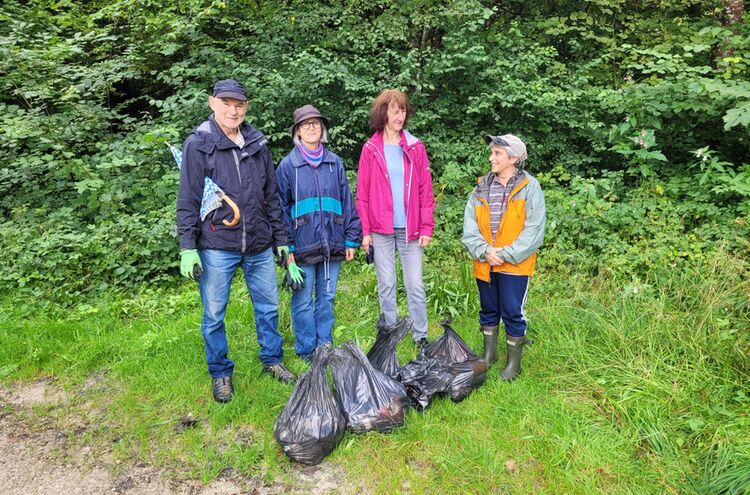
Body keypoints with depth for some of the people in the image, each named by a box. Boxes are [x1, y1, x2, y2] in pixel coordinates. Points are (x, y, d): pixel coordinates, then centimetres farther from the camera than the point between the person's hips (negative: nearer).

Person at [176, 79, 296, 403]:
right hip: (216, 246, -3)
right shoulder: (198, 144, -2)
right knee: (213, 314, 7)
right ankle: (220, 373, 25)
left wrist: (280, 239, 13)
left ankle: (272, 360, 32)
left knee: (268, 307, 12)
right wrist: (187, 247, -9)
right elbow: (188, 200, -4)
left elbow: (271, 195, 13)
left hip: (259, 246, 4)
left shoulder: (257, 144, 10)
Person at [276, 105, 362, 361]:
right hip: (303, 246, -2)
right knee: (303, 300, 5)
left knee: (327, 298, 12)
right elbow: (281, 208, 1)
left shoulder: (335, 162, 8)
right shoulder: (288, 165, 1)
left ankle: (325, 346, 25)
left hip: (333, 244, 3)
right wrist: (287, 248, -5)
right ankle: (307, 351, 19)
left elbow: (347, 201, 10)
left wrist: (351, 239, 5)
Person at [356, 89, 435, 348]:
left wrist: (426, 227, -2)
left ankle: (421, 335, 18)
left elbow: (426, 190, 5)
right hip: (381, 229, 0)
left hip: (410, 228, 1)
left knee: (415, 284, 4)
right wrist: (365, 230, -3)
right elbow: (362, 193, 3)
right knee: (386, 285, 8)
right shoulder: (370, 149, 4)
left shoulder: (415, 148, 6)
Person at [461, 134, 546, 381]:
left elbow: (533, 231, -12)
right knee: (489, 310, 17)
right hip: (484, 263, 4)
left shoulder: (529, 187, -8)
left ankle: (514, 362, 23)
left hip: (514, 265, -4)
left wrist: (505, 254, -16)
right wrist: (484, 251, -13)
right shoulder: (482, 186, 4)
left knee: (513, 312, 5)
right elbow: (470, 225, 0)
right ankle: (489, 354, 35)